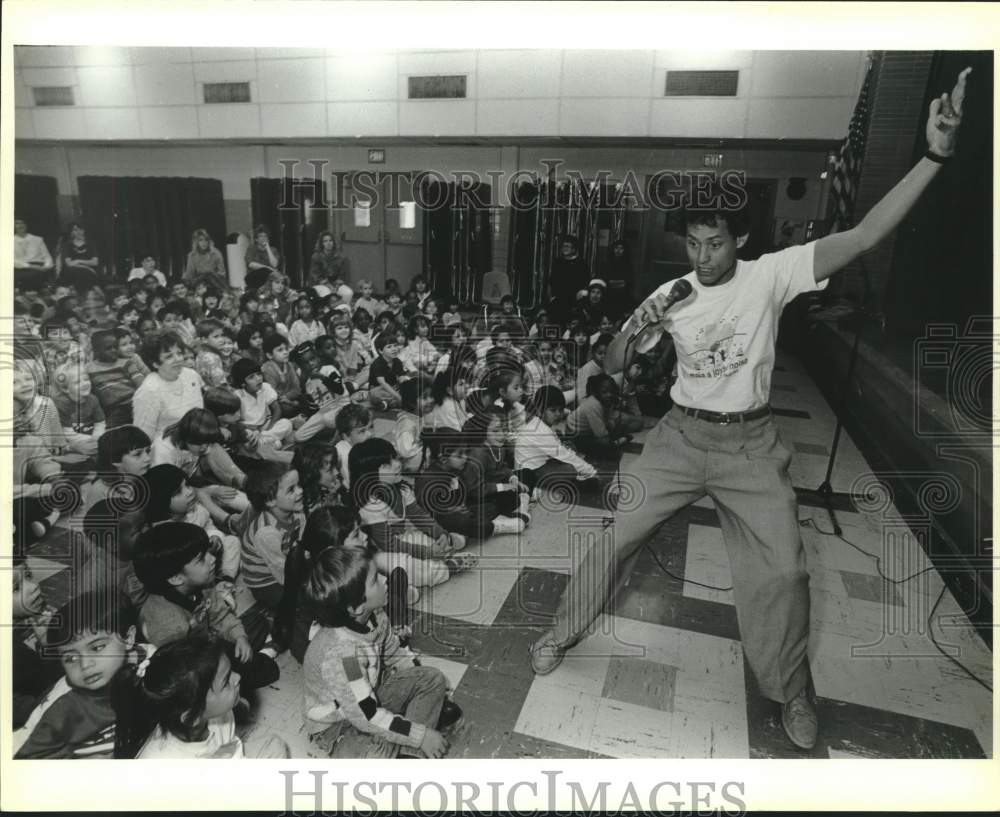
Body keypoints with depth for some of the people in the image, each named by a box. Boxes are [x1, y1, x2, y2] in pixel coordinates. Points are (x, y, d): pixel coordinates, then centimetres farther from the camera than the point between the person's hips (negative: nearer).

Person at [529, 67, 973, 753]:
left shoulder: (771, 275, -9)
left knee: (783, 571, 0)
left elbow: (864, 238, -20)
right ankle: (561, 633, 26)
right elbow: (614, 369, 1)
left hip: (751, 444, -1)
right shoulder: (669, 294, -3)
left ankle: (790, 691, 28)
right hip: (680, 437, 1)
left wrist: (935, 156, -30)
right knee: (616, 535, 2)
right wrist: (636, 329, -19)